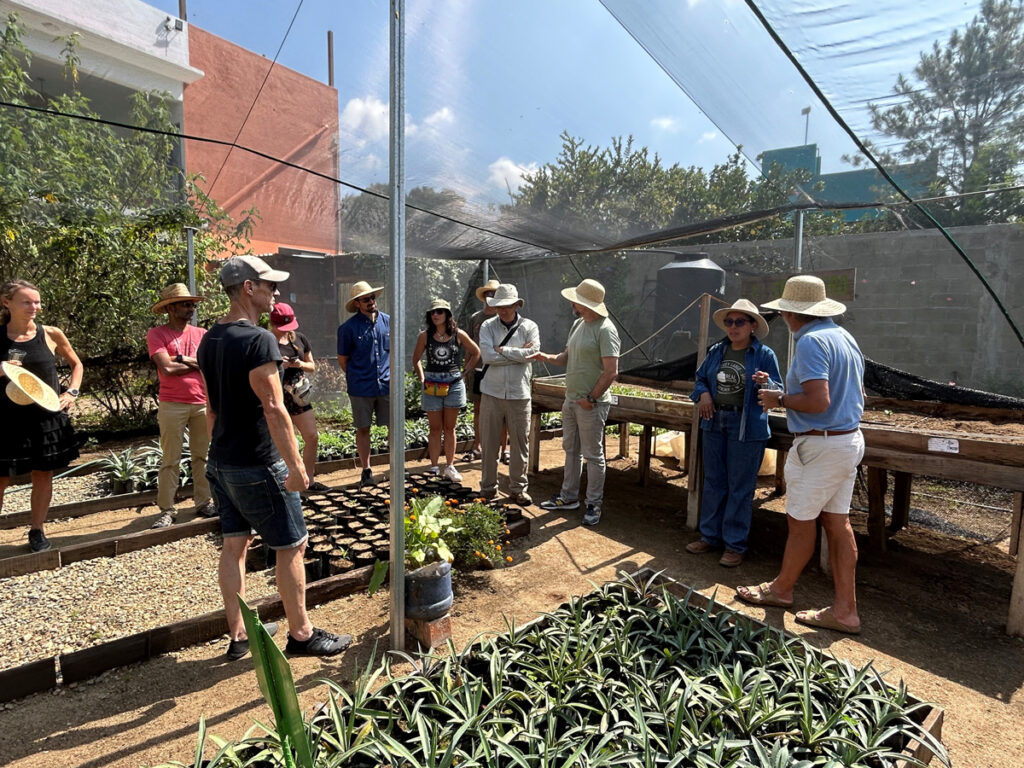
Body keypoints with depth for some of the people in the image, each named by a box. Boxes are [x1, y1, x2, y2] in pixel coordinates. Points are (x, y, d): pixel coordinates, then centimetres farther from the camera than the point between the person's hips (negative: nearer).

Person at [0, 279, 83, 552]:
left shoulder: (51, 334, -1)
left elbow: (77, 364, 13)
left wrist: (72, 392, 1)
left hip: (47, 417, 1)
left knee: (43, 475, 10)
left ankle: (36, 531, 24)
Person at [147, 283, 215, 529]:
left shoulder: (201, 334, 9)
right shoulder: (156, 334, -2)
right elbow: (167, 368, -15)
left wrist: (182, 359, -12)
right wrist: (199, 363, -4)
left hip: (202, 403, 4)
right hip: (172, 405, -4)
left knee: (202, 456, 10)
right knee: (170, 460, 2)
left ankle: (203, 502, 20)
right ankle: (167, 510, 9)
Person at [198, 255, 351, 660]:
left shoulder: (209, 340, 9)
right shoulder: (259, 340, -19)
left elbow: (211, 406, 15)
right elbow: (273, 408, -23)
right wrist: (296, 466, -19)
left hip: (221, 463, 9)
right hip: (258, 466, -9)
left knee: (235, 544, 15)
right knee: (291, 547, 4)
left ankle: (239, 634, 28)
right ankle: (301, 633, 18)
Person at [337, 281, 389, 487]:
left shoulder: (388, 321, 5)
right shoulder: (348, 327, -4)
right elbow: (342, 359, 4)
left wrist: (391, 375, 9)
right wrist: (358, 378, 6)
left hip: (387, 385, 2)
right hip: (361, 388, -2)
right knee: (363, 429, 7)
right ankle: (366, 471, 19)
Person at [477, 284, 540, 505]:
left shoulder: (529, 327, 2)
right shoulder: (488, 327, 3)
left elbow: (532, 353, -15)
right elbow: (487, 355, -13)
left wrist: (502, 350, -9)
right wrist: (518, 353, -11)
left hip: (519, 394, 0)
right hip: (492, 393, 1)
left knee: (520, 443, 7)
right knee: (488, 442, 8)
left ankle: (518, 488, 23)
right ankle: (488, 487, 23)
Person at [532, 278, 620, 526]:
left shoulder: (605, 330, -17)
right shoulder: (578, 324, 11)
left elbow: (611, 371, -21)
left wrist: (591, 398, -18)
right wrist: (546, 357, -1)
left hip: (591, 404, -9)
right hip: (571, 400, 9)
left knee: (593, 455, 3)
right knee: (571, 450, 18)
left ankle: (594, 504, 15)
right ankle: (569, 496, 31)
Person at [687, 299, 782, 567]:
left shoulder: (765, 355, -6)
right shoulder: (717, 352, 7)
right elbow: (700, 378, 17)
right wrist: (703, 393, -4)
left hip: (747, 429, -5)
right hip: (714, 424, 5)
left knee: (740, 488, 3)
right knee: (713, 482, 14)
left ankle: (735, 545, 16)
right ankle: (710, 536, 28)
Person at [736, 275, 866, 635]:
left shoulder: (810, 342, -18)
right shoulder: (845, 337, 12)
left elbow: (818, 401, -27)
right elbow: (857, 395, 19)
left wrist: (779, 399, -9)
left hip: (819, 445, -9)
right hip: (850, 439, 9)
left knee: (801, 522, 8)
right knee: (837, 523, 13)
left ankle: (781, 588, 27)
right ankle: (845, 609, 20)